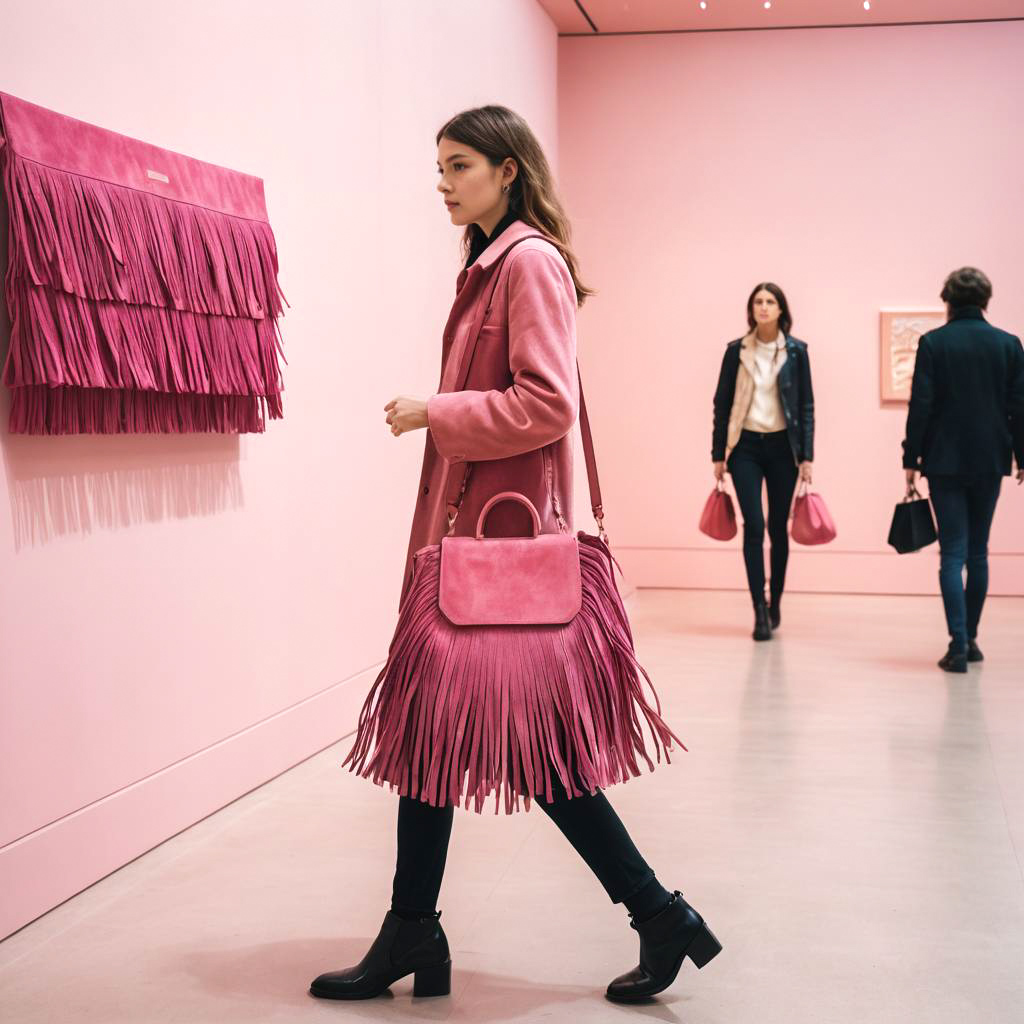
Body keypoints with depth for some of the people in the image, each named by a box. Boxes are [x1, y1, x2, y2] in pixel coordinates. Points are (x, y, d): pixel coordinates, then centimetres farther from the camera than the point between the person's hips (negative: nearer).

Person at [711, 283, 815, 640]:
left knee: (778, 528, 6)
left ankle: (775, 602, 21)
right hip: (746, 447, 0)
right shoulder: (736, 350, 2)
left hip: (782, 447, 0)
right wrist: (718, 454, 3)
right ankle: (760, 610, -6)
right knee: (754, 527, -8)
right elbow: (722, 403, 5)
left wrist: (807, 455, -3)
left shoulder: (796, 350, 0)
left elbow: (806, 406, 1)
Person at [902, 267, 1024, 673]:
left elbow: (920, 405, -8)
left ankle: (958, 644, -11)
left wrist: (911, 459, -2)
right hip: (989, 462, 3)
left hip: (945, 461, -3)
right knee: (978, 552, 14)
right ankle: (970, 639, 21)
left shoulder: (933, 343, -6)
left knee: (953, 552, -2)